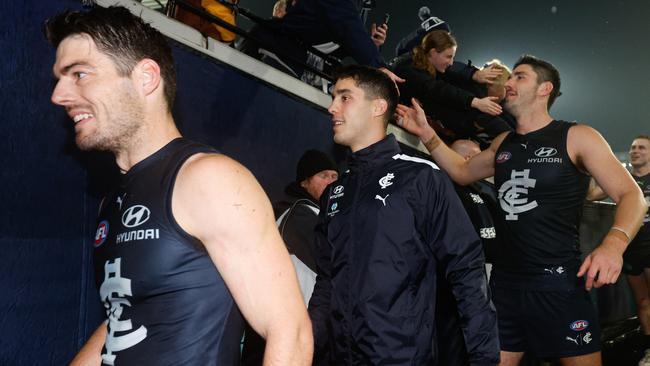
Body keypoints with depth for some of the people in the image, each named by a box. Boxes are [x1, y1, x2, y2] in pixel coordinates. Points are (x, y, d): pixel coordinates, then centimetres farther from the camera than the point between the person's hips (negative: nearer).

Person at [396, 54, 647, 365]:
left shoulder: (576, 137, -5)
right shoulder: (503, 143, 14)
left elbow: (631, 195, -8)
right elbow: (462, 172, 25)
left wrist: (613, 244, -27)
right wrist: (426, 133, 11)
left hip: (558, 281, -5)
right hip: (505, 281, 6)